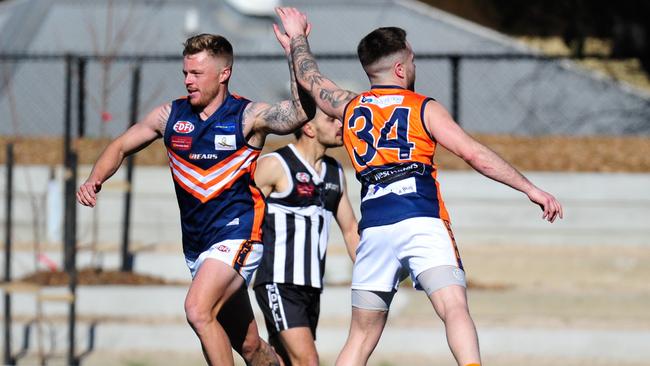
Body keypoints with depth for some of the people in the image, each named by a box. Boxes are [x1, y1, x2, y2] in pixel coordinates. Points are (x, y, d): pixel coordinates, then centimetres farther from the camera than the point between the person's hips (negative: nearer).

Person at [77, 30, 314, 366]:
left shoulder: (249, 116, -8)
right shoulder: (170, 115, 6)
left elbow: (300, 112, -24)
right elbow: (121, 147, 16)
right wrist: (94, 180, -2)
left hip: (237, 236, -6)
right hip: (197, 246, 6)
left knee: (198, 310, -27)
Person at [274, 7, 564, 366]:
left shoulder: (349, 108, 19)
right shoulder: (424, 109, 7)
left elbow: (308, 77, 39)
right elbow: (475, 154, -2)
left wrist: (297, 37, 58)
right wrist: (530, 189, -1)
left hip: (373, 226, 4)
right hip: (422, 222, -4)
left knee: (362, 333, 13)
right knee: (455, 309, -20)